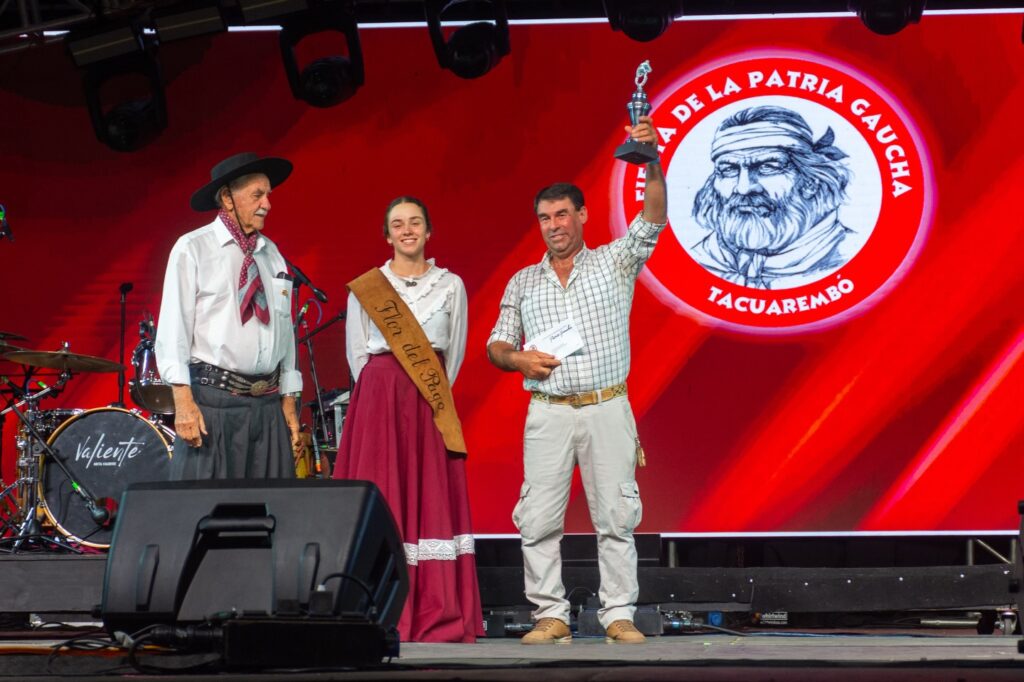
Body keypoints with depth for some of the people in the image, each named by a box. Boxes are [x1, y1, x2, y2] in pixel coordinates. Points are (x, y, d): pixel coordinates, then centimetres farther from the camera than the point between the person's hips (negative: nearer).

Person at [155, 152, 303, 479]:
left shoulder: (272, 255, 15)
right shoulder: (193, 249, 0)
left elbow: (285, 329, 16)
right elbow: (173, 326, -5)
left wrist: (289, 403, 12)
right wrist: (183, 400, -14)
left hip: (268, 403, 5)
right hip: (212, 400, -5)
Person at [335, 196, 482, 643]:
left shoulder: (450, 286, 8)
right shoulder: (365, 287, 5)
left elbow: (455, 353, 11)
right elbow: (356, 354, 7)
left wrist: (430, 395, 7)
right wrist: (386, 395, 4)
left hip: (433, 404, 1)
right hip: (377, 399, -1)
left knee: (433, 500, -2)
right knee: (380, 501, -5)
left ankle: (438, 618, -1)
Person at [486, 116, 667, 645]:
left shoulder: (614, 263, 8)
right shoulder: (523, 283, 15)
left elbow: (653, 219, -8)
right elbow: (497, 346, 15)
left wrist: (652, 163, -23)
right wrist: (519, 359, -8)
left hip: (608, 408, -2)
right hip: (548, 412, 2)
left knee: (616, 516, -3)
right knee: (539, 519, -4)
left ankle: (619, 615, 2)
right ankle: (551, 615, 4)